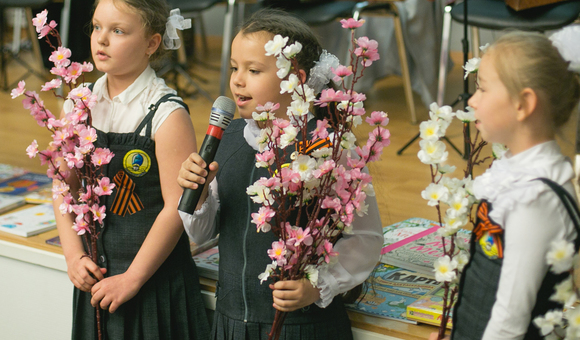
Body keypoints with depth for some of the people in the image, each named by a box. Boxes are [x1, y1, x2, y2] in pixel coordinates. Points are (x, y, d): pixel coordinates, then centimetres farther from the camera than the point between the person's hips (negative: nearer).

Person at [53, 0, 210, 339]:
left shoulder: (168, 115, -16)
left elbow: (177, 208, -17)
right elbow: (65, 187, 7)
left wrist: (132, 278, -14)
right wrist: (74, 255, -3)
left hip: (155, 278, -5)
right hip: (95, 272, 5)